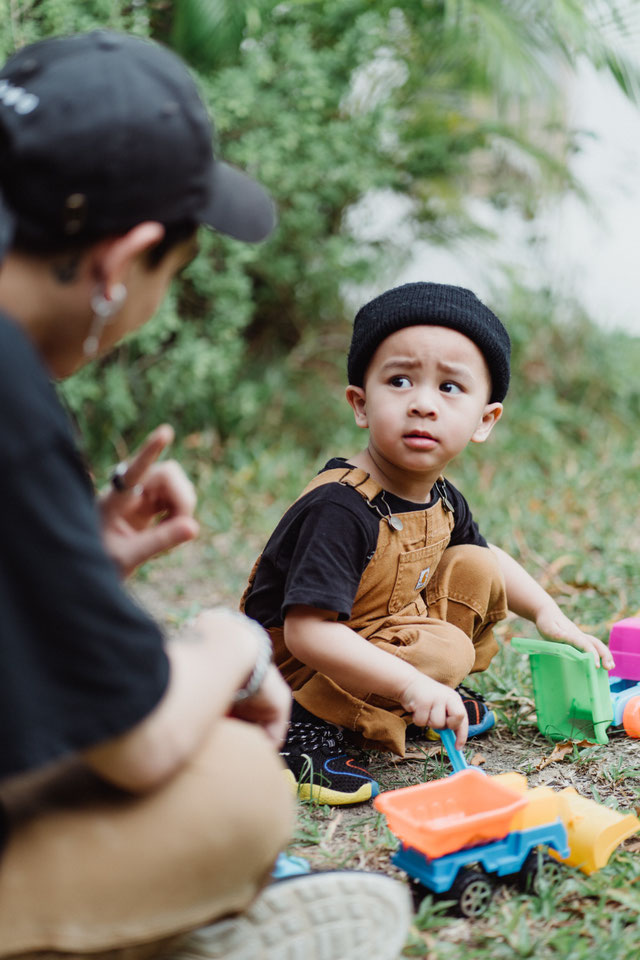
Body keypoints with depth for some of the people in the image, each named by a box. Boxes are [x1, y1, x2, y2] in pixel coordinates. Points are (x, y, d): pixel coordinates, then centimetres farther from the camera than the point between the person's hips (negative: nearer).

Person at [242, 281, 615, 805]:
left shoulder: (443, 501, -4)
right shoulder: (338, 510, -31)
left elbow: (489, 554, 19)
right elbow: (308, 631, -35)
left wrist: (548, 614, 7)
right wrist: (412, 684, -39)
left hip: (383, 634, 8)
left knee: (477, 570, 4)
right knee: (447, 649, -25)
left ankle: (434, 701, 16)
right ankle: (308, 724, -16)